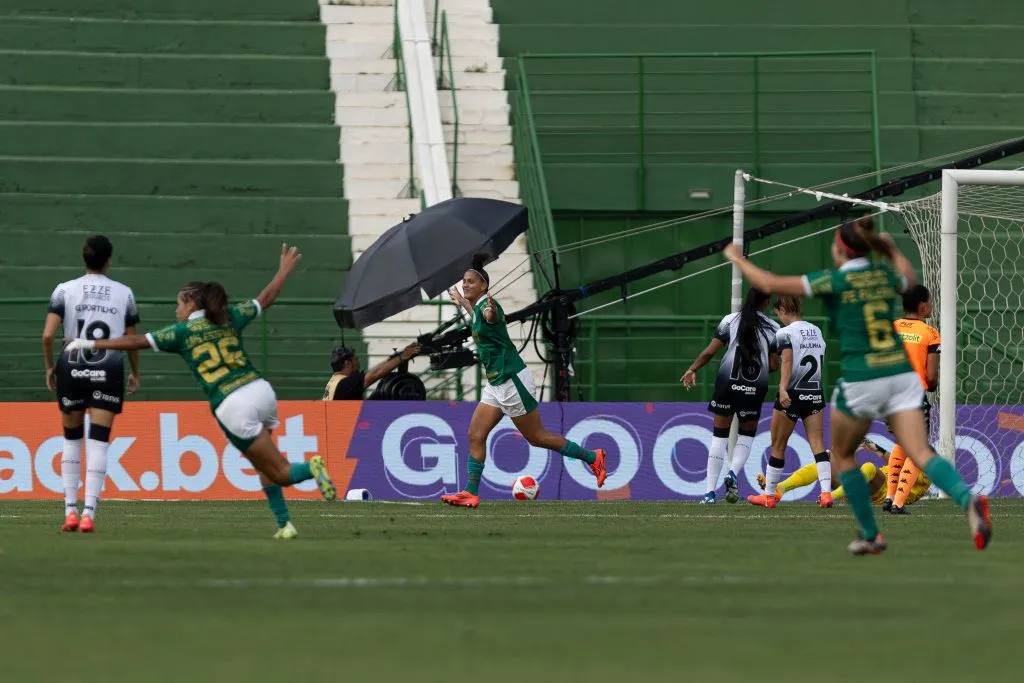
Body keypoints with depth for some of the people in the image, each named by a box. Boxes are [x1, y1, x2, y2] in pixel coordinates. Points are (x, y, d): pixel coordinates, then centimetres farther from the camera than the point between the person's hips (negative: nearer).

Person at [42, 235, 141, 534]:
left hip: (71, 369, 1)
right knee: (99, 443, -1)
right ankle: (89, 513, -10)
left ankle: (70, 510, 11)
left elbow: (48, 335, -8)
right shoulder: (124, 293, 4)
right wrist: (135, 374, 23)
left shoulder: (65, 290, 1)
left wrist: (49, 367, 7)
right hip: (108, 372, -1)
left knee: (71, 439, 16)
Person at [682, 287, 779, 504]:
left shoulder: (731, 321, 3)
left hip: (727, 383, 0)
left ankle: (710, 492, 2)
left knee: (719, 435, 7)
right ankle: (733, 473, -11)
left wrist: (692, 369, 12)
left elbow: (710, 351, -1)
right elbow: (774, 365, 1)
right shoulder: (773, 328, 3)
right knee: (747, 435, 17)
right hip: (755, 388, 0)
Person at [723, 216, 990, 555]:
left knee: (842, 454, 19)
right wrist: (893, 250, 54)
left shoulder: (834, 280, -3)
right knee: (921, 455, -7)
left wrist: (737, 259, 15)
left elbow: (770, 283, -1)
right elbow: (908, 279, 37)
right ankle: (967, 500, -35)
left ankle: (870, 535, 17)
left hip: (861, 381, -4)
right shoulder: (886, 275, 11)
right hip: (902, 375, 4)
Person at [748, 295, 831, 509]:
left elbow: (787, 361, -26)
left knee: (778, 446, 9)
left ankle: (769, 495, 18)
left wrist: (783, 389, -36)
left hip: (792, 395, -5)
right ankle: (826, 493, -15)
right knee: (817, 444, 0)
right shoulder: (816, 331, 9)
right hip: (816, 394, 5)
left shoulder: (785, 333, -11)